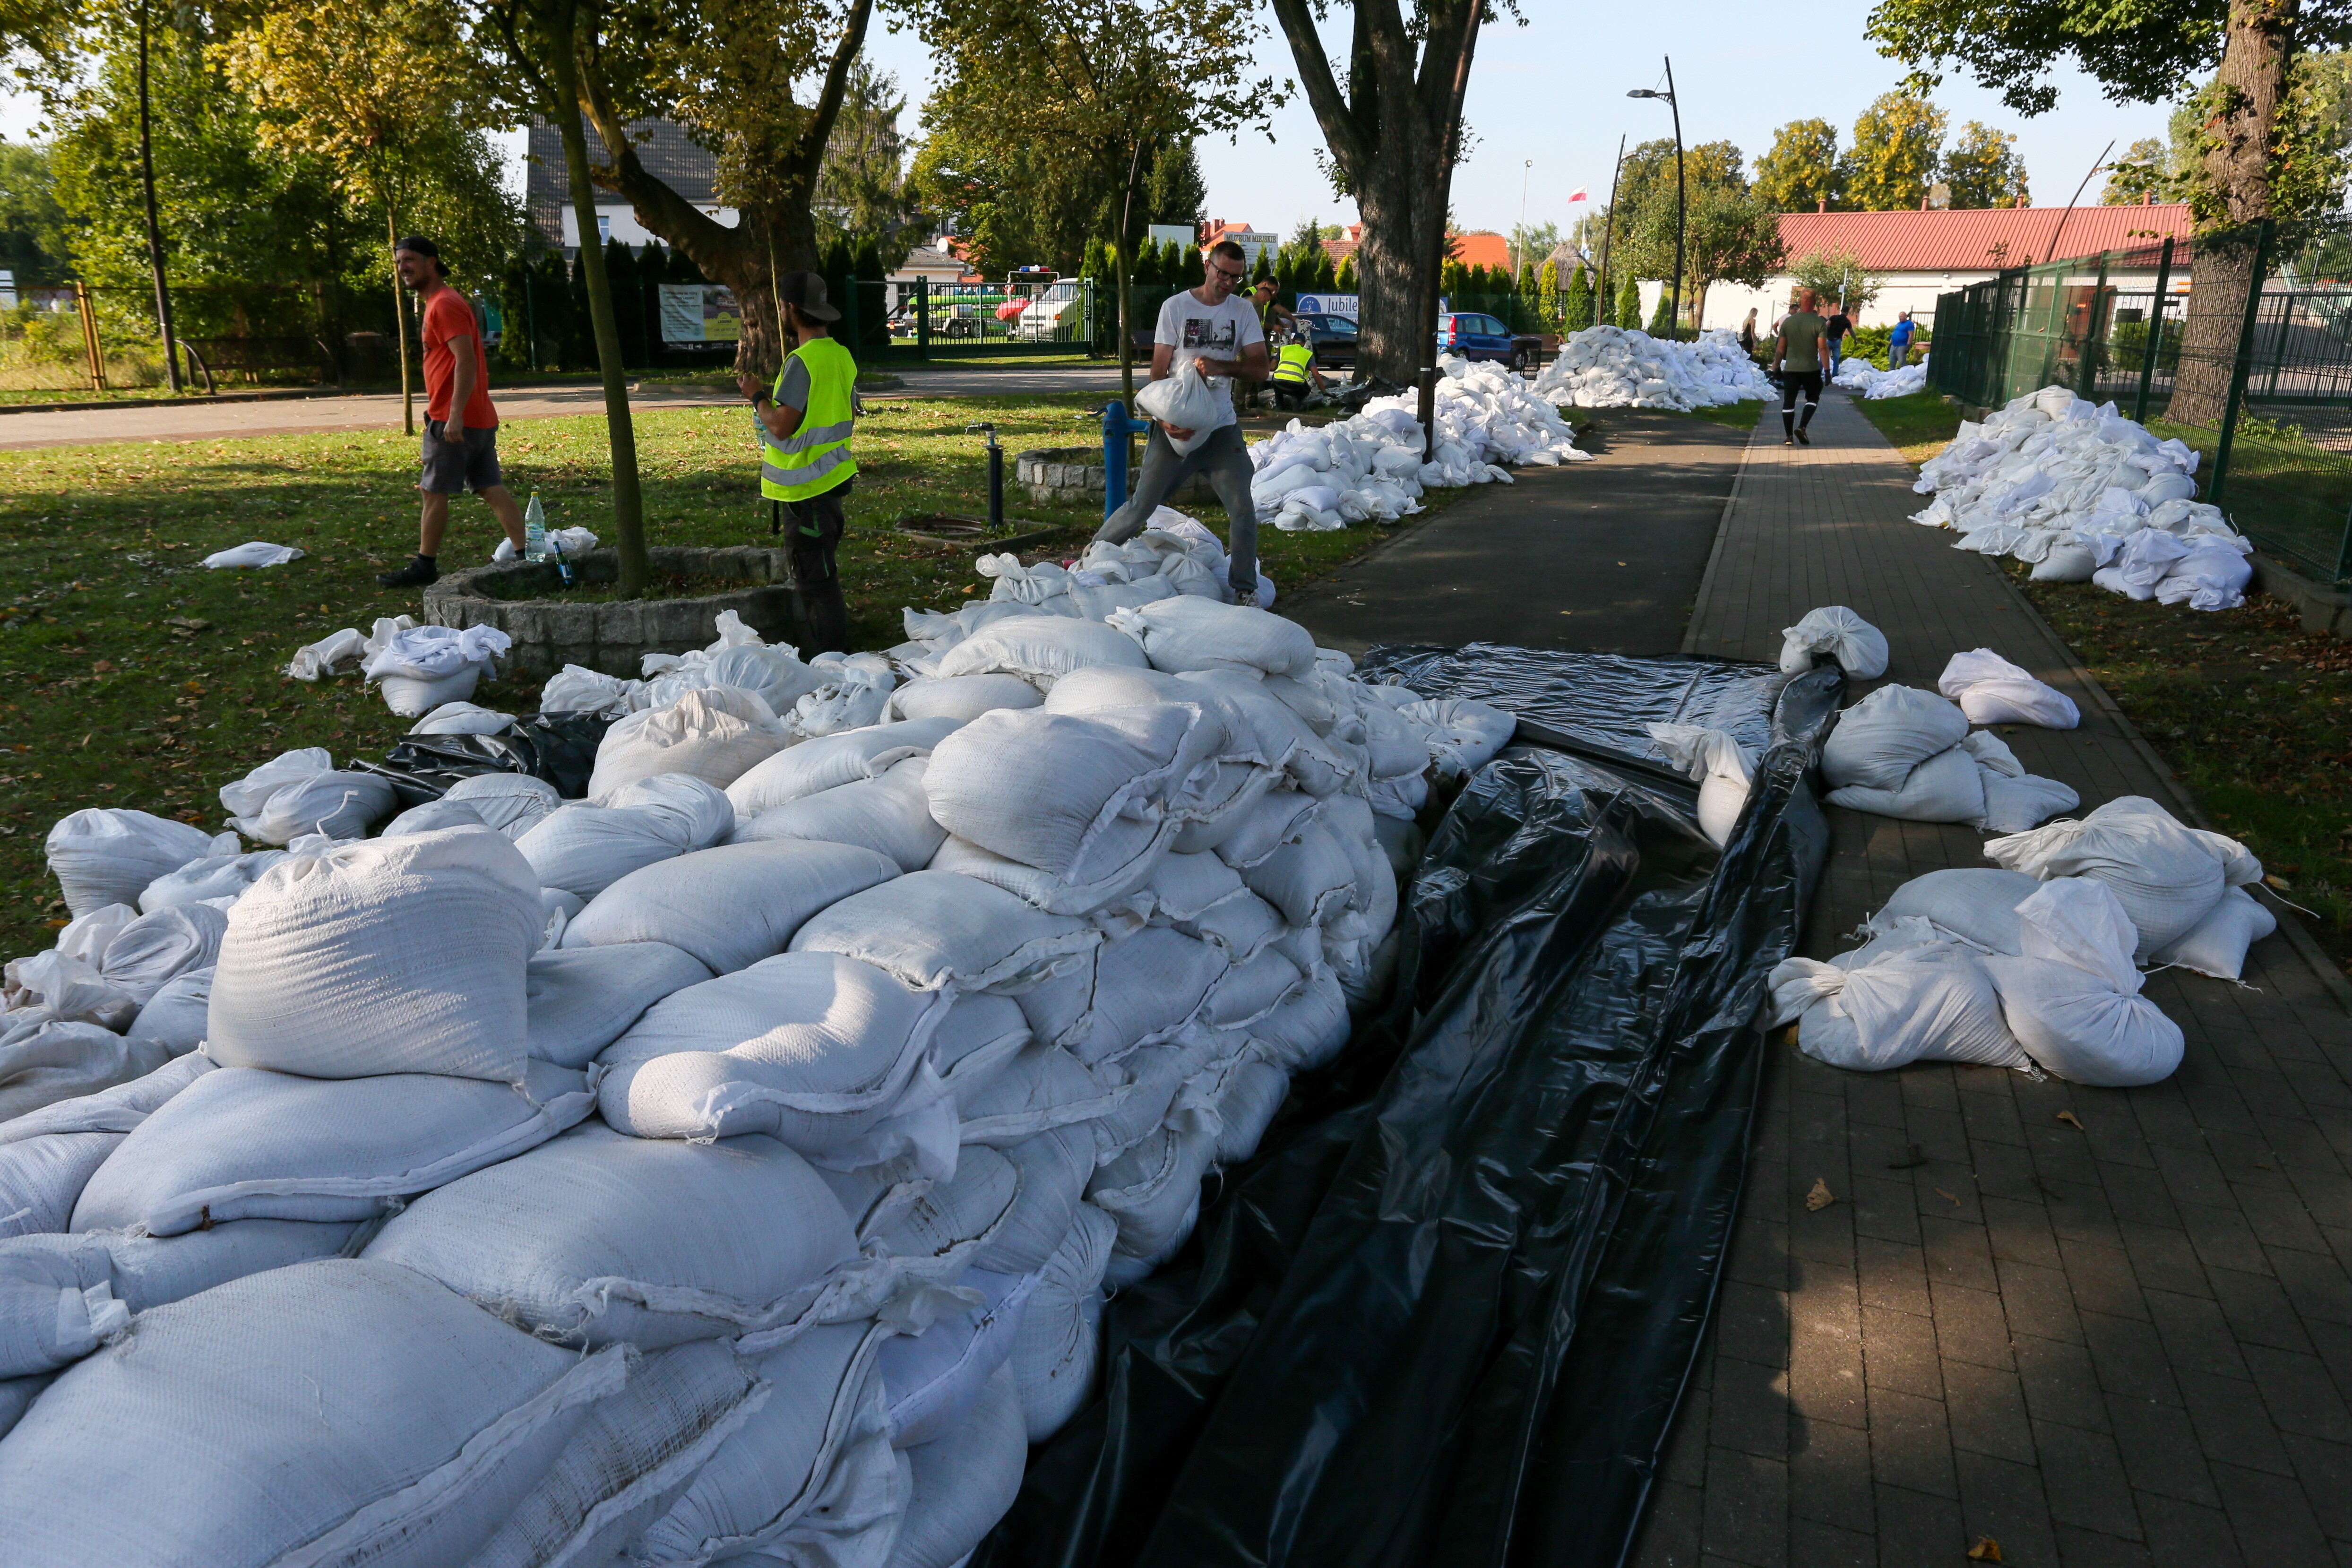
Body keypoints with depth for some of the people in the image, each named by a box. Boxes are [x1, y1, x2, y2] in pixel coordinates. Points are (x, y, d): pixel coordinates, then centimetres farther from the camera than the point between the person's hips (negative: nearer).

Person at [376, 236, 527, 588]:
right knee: (492, 490, 6)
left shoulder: (444, 305, -12)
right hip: (479, 419, 10)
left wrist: (454, 415, -27)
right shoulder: (439, 303, 20)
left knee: (434, 493, -1)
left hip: (454, 421, -10)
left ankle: (425, 566, 6)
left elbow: (466, 361, -22)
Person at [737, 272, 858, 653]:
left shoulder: (802, 362, -19)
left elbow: (782, 425, -23)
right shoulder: (841, 356, 10)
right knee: (821, 573, 17)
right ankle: (833, 654, 25)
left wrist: (757, 396, -5)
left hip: (806, 486, -10)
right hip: (833, 477, 10)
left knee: (815, 578, -5)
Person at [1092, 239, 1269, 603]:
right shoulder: (1175, 307, -2)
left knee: (1243, 510, -6)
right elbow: (1159, 371, -4)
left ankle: (1245, 590, 6)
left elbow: (1260, 369, -5)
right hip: (1175, 427, -2)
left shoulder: (1243, 311, 4)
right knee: (1142, 507, 1)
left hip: (1221, 428, 2)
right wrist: (1166, 418, -20)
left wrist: (1220, 366, -23)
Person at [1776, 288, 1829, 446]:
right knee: (1813, 398, 16)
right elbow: (1823, 348, -11)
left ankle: (1788, 436, 4)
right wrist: (1827, 370, -8)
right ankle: (1802, 427, -1)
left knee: (1789, 402, 6)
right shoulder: (1819, 323, -7)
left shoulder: (1788, 322, 1)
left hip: (1790, 369, 2)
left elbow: (1781, 348, 4)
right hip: (1811, 370, -1)